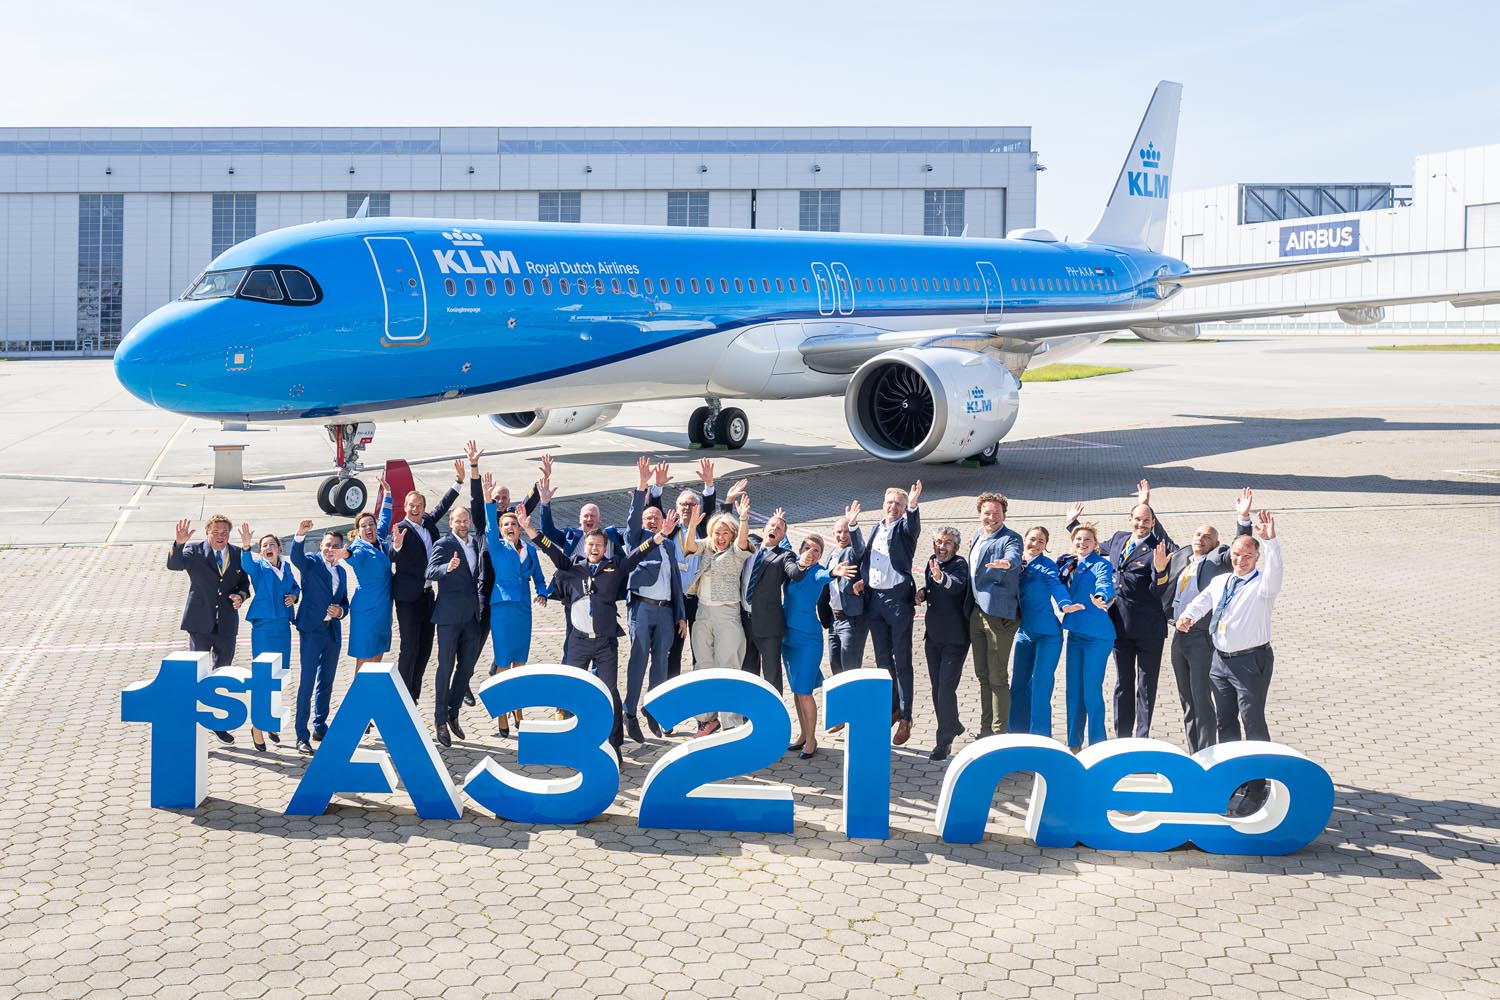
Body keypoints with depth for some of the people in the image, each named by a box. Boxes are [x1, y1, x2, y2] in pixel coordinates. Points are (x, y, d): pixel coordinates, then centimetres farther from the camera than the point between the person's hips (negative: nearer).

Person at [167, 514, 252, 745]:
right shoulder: (194, 551, -4)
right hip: (200, 623, -4)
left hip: (227, 624, 4)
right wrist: (179, 543, -40)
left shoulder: (237, 554, 6)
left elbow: (244, 582, 14)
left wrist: (241, 595, -9)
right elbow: (174, 564, -21)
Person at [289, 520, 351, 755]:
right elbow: (296, 557, -25)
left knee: (326, 683, 13)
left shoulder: (342, 571, 17)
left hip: (333, 632, 6)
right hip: (312, 630, -6)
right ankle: (302, 736, -6)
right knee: (307, 683, -7)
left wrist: (341, 611, -3)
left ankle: (320, 727, 25)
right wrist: (299, 535, -43)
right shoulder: (311, 562, -2)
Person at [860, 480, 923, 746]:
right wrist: (861, 580, 5)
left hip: (898, 598, -6)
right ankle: (892, 708, 23)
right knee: (883, 659, 13)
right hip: (873, 599, 6)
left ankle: (905, 717, 0)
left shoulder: (904, 528, -3)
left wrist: (912, 505, -44)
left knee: (902, 661, -3)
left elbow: (914, 527, -27)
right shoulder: (876, 529, 15)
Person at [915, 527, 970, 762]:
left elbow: (958, 585, -35)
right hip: (933, 636, 7)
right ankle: (953, 726, 35)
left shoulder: (960, 564, -14)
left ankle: (945, 741, -4)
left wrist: (941, 578, -56)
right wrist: (922, 593, 1)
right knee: (937, 688, 16)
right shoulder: (932, 562, 7)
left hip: (955, 637, -7)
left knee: (946, 688, -11)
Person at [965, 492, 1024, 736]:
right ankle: (986, 730, 26)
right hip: (977, 612, 8)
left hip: (998, 613, -8)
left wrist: (1007, 563, -54)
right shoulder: (977, 536, 14)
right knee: (983, 675, 16)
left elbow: (1014, 556, -32)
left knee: (997, 677, -4)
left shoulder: (1010, 539, -10)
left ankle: (999, 732, 3)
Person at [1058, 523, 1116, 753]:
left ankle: (1097, 745, 2)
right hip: (1075, 632, 6)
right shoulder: (1067, 564, 12)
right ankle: (1074, 743, 18)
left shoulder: (1101, 565, -7)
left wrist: (1101, 598, -48)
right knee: (1073, 691, 9)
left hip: (1096, 635, -6)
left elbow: (1105, 584, -26)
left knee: (1091, 691, -6)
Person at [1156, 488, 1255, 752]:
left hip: (1202, 638, -7)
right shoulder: (1180, 556, 14)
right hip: (1179, 636, 7)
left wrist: (1243, 518, -33)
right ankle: (1194, 755, 25)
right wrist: (1161, 569, -1)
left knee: (1202, 700, -5)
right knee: (1187, 701, 15)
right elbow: (1164, 594, 15)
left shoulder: (1218, 559, -3)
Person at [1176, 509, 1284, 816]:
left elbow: (1274, 568, -28)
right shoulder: (1219, 581, 11)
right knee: (1225, 722, 16)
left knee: (1254, 724, -5)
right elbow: (1202, 601, 17)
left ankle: (1256, 789, -1)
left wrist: (1270, 541, -45)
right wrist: (1187, 616, -5)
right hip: (1220, 659, 7)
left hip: (1251, 661, -7)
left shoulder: (1263, 583, -9)